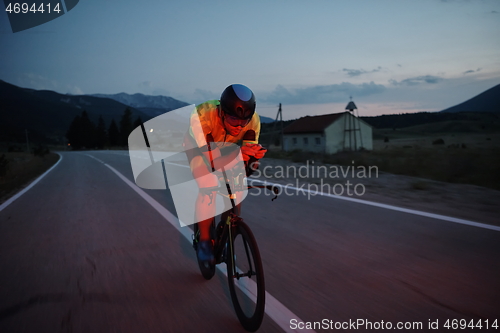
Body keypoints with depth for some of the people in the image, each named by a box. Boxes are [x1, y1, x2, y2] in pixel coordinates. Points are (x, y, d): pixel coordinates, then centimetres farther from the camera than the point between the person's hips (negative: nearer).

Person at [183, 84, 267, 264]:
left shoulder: (253, 120, -31)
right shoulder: (202, 115, -42)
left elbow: (249, 154, -24)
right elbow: (208, 159, -44)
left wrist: (254, 155, -47)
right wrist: (237, 153, -59)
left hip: (226, 147, 3)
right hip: (198, 146, -3)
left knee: (236, 190, -12)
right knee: (209, 188, -24)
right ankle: (204, 240, -5)